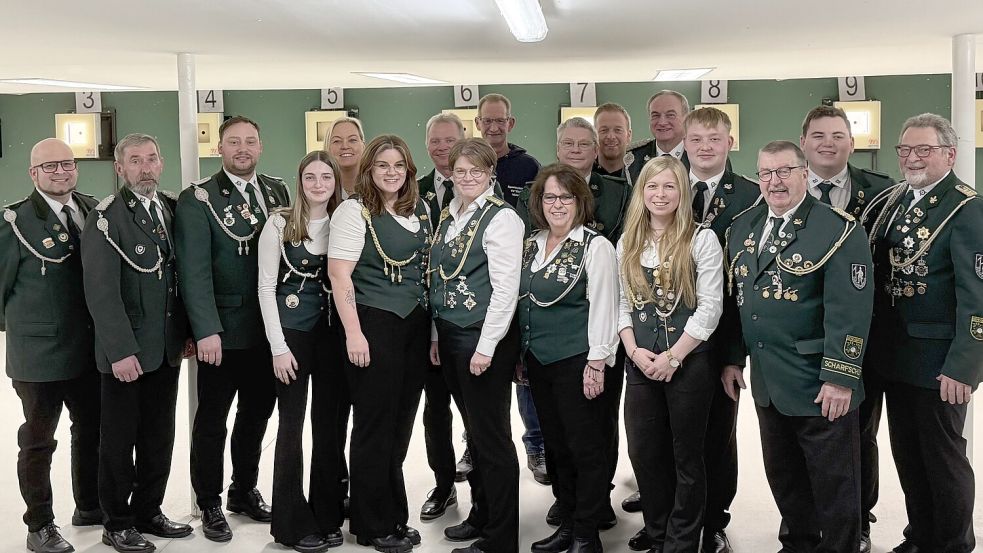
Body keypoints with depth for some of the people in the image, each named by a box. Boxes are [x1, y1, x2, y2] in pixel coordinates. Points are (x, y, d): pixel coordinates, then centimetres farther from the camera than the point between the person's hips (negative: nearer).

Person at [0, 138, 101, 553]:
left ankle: (89, 506, 37)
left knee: (92, 430, 18)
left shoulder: (93, 211, 4)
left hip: (88, 348, 5)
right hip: (39, 352, -5)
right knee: (38, 441, 8)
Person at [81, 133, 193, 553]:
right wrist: (121, 351, -20)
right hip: (125, 351, -6)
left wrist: (187, 331, 8)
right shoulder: (106, 218, -12)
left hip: (167, 347, 6)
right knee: (119, 439, 8)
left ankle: (148, 512, 28)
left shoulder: (173, 209, 7)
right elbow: (101, 292, -16)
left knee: (159, 438, 14)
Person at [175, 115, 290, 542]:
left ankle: (245, 490, 33)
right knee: (212, 419, 7)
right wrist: (206, 331, -20)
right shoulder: (198, 199, -7)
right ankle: (209, 504, 20)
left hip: (268, 327, 5)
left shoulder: (276, 190, 8)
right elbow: (194, 271, -13)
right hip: (222, 330, -5)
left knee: (257, 412, 16)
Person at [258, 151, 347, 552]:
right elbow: (266, 286, -7)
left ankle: (327, 517, 20)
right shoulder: (279, 223, -5)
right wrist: (278, 346, -12)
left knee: (329, 424, 8)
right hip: (292, 330, -3)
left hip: (333, 331, 3)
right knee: (292, 425, 1)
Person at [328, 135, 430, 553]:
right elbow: (339, 274, -13)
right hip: (373, 325, -6)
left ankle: (395, 517, 25)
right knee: (375, 427, 2)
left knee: (401, 425, 12)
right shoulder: (355, 211, -7)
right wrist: (353, 334, -18)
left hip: (415, 326, 6)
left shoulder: (419, 210, 11)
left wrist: (432, 324, 13)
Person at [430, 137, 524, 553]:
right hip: (451, 335, 7)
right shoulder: (447, 217, 12)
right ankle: (481, 515, 31)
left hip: (485, 338, -7)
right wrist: (437, 335, 14)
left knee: (491, 436, 0)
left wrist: (486, 346, -18)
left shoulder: (501, 218, -11)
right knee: (474, 432, 17)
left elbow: (506, 288, -16)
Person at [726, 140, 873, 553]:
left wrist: (840, 378, -21)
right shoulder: (742, 228, 9)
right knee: (782, 474, 18)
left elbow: (849, 312, -17)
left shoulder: (839, 229, -12)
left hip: (820, 387, -6)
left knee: (833, 480, 6)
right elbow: (736, 299, 15)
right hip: (767, 382, 7)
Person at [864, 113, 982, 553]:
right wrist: (877, 344, 10)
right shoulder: (895, 198, 9)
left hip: (939, 362, -7)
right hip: (894, 354, 7)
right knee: (906, 452, 17)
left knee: (943, 456, 7)